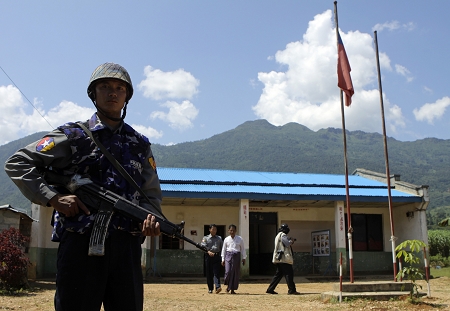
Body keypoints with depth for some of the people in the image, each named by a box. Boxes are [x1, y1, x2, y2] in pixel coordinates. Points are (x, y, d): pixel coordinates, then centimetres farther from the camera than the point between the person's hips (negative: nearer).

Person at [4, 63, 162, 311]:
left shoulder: (140, 144, 15)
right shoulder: (73, 136, 5)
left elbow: (152, 193, 17)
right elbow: (17, 163, 3)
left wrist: (151, 217, -5)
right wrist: (52, 197, -10)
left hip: (127, 245, 4)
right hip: (80, 243, -3)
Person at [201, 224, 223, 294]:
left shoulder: (219, 238, 16)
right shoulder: (205, 238, 8)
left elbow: (222, 248, 14)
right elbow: (203, 246, -5)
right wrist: (208, 252, -23)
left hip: (217, 256, 0)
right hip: (208, 256, 0)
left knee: (216, 272, -10)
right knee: (209, 273, 4)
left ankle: (218, 287, -20)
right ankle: (210, 289, 14)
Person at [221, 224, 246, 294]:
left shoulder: (240, 239, 3)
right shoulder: (226, 239, 6)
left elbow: (242, 249, 8)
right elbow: (224, 249, 11)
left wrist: (244, 258, 6)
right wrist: (223, 259, 9)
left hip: (236, 256, 0)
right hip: (228, 256, 0)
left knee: (236, 273, 2)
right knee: (228, 271, -12)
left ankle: (233, 289, 13)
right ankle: (228, 285, 15)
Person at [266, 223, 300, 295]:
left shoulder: (278, 235, 21)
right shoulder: (283, 235, -9)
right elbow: (287, 244, -17)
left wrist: (290, 241, 14)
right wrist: (291, 241, 1)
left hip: (278, 259, 10)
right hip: (284, 258, -10)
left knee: (279, 274, 14)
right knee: (289, 273, -7)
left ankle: (270, 289, 14)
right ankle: (292, 290, -8)